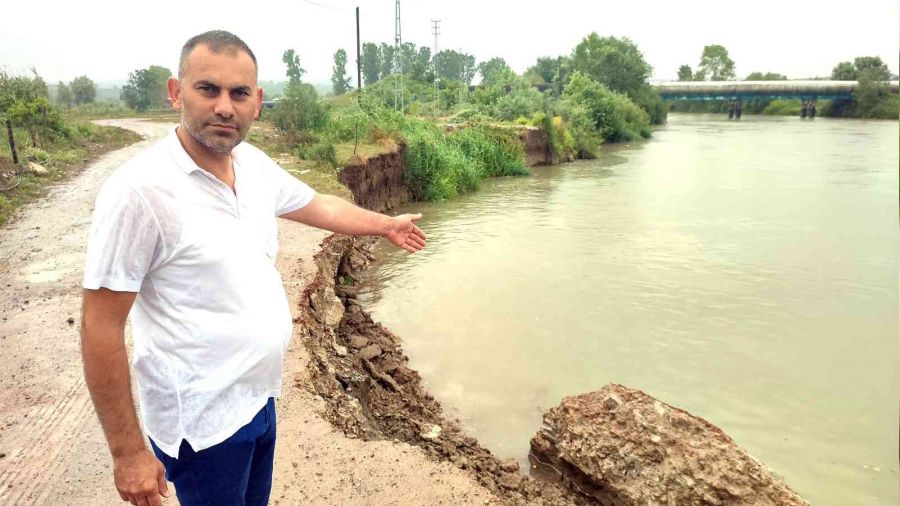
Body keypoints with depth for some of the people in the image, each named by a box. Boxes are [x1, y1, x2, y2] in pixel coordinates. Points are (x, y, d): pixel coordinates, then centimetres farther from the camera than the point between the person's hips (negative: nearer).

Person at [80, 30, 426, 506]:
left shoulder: (254, 165, -2)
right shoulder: (139, 189, -23)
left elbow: (320, 206, 16)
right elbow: (100, 328, -19)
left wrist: (387, 224, 28)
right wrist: (127, 451, -15)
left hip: (259, 397, 7)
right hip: (202, 421, -7)